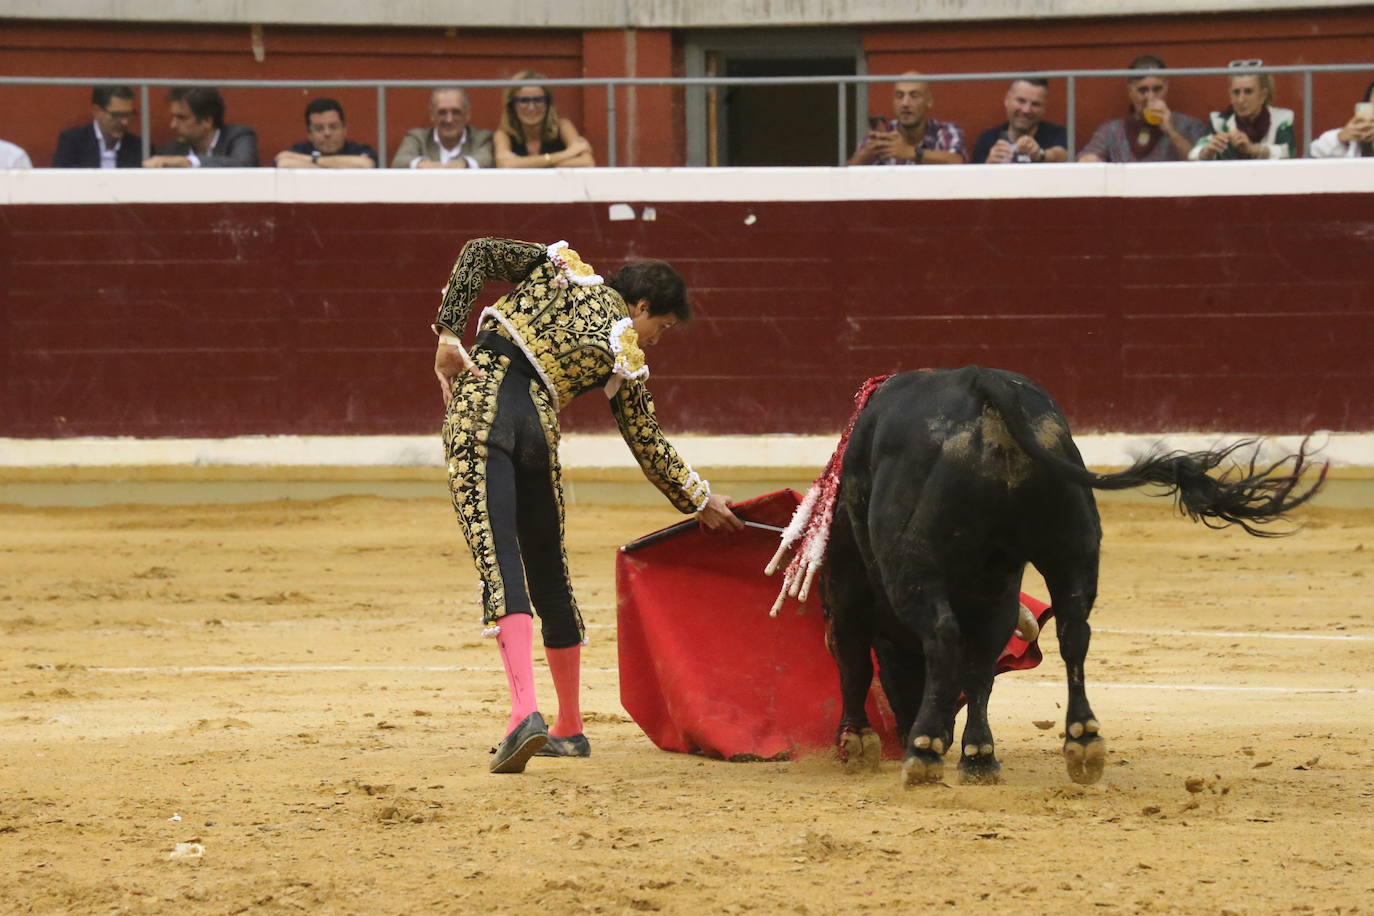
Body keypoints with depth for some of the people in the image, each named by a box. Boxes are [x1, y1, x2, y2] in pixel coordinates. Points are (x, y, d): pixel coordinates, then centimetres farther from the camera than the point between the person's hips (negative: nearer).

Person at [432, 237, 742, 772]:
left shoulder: (563, 268, 18)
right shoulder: (625, 358, 12)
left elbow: (477, 254, 10)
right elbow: (650, 446, 16)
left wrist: (448, 334, 7)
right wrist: (699, 499, 28)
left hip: (479, 403, 0)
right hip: (538, 427, 0)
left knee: (499, 562, -13)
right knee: (549, 573, 17)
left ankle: (525, 711, -30)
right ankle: (570, 729, 27)